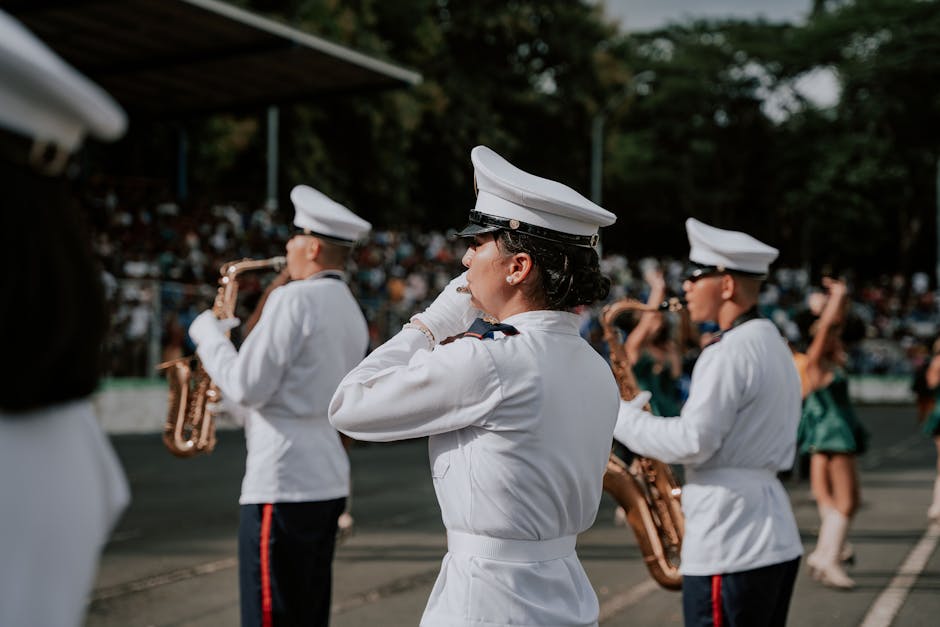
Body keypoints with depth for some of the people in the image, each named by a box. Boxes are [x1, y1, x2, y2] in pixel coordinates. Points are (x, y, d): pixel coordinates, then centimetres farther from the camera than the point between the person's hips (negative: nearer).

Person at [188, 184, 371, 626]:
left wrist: (210, 336, 0)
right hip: (329, 479, 9)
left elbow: (247, 388, -14)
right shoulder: (352, 312, 15)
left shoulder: (295, 298, -13)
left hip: (282, 483, -9)